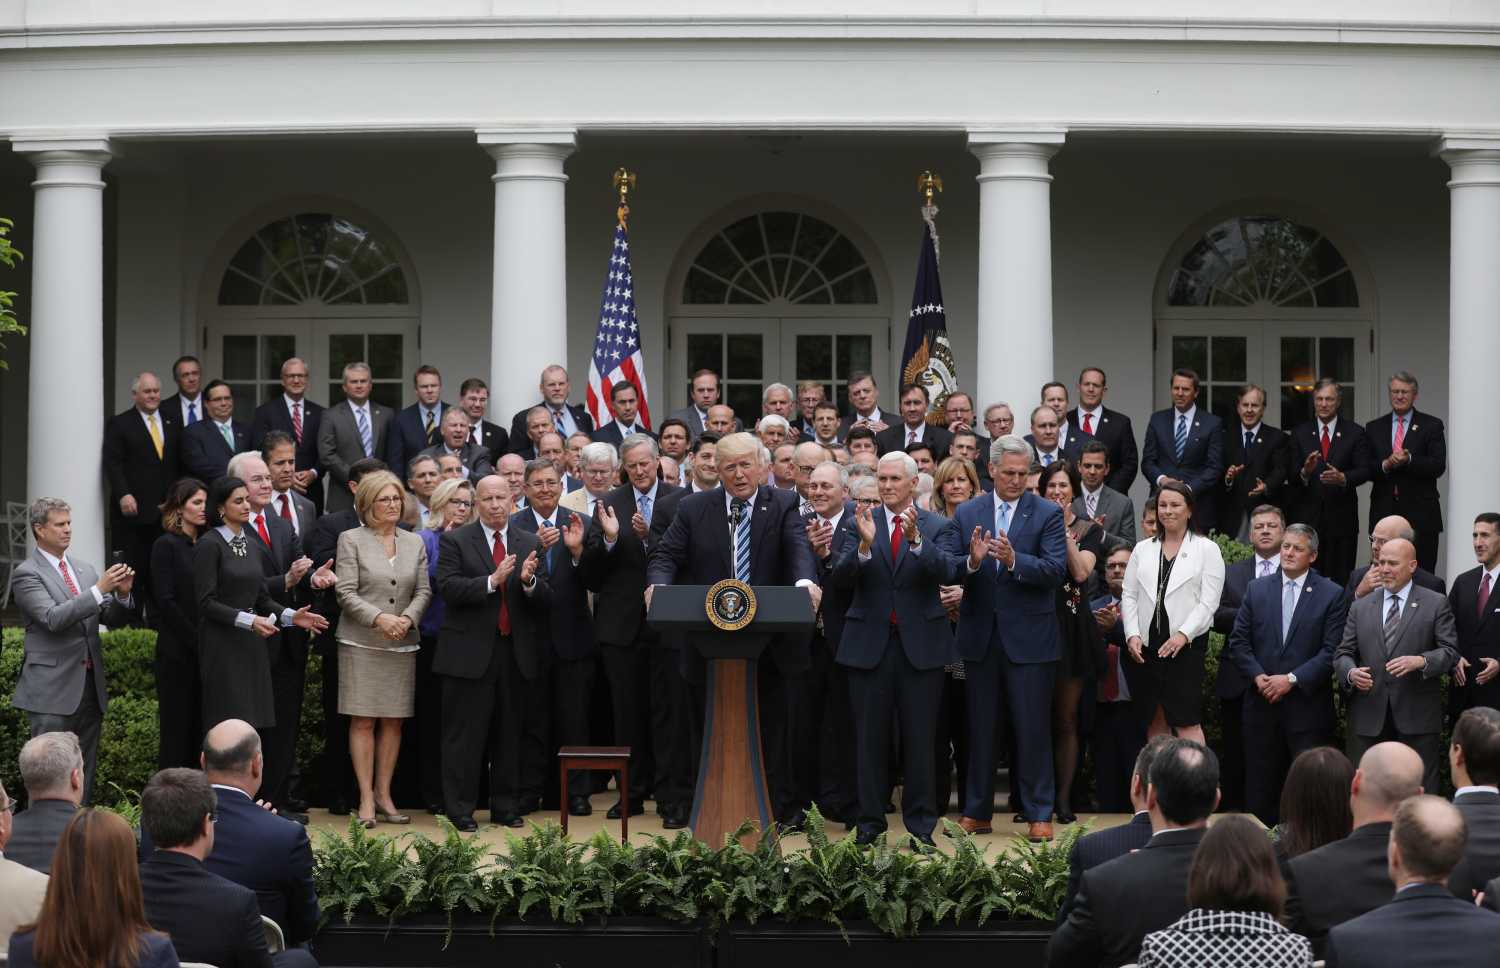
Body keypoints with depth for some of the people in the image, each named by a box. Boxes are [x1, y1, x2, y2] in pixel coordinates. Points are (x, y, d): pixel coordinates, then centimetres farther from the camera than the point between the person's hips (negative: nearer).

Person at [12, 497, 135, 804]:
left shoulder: (85, 569, 15)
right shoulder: (26, 574, -6)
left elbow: (112, 618, 15)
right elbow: (53, 618, -20)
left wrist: (121, 594, -7)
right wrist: (99, 589, -24)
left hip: (90, 685, 7)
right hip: (52, 689, -6)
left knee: (85, 775, 9)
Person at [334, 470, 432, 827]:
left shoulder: (415, 543, 13)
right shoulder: (351, 540, 1)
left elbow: (424, 591, 8)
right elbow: (345, 593, -6)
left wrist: (407, 618, -10)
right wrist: (379, 618, -17)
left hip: (402, 645, 4)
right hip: (361, 644, -4)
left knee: (394, 721, 4)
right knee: (363, 721, -4)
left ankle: (384, 795, 11)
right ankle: (366, 799, 0)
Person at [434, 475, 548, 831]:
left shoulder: (530, 543, 10)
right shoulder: (455, 541, 0)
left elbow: (545, 599, 4)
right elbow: (448, 587, -13)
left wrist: (529, 581, -18)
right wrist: (492, 581, -24)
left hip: (516, 652, 4)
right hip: (470, 651, -4)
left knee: (509, 733, 10)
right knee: (465, 733, -1)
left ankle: (506, 807, 18)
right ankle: (459, 809, 5)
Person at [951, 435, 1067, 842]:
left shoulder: (1048, 514, -2)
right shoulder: (967, 513, 6)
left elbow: (1057, 570, -14)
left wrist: (1014, 560, -28)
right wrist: (972, 561, -22)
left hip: (1029, 638, -3)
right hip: (980, 636, 3)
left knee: (1033, 730, 0)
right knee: (980, 729, 11)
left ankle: (1039, 815, 8)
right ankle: (977, 812, 20)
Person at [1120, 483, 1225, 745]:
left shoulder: (1206, 549, 4)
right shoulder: (1142, 550, 15)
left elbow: (1208, 601, -4)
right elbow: (1129, 596, 10)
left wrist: (1183, 635, -16)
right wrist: (1132, 635, -5)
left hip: (1186, 645, -4)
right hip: (1145, 646, 4)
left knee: (1186, 721, -11)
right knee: (1155, 721, 7)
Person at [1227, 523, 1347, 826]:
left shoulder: (1331, 594, -1)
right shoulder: (1257, 589, 9)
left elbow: (1332, 651, -7)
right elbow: (1239, 641, 7)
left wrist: (1291, 679, -14)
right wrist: (1258, 676, -9)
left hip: (1308, 706, -3)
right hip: (1262, 702, 3)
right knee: (1260, 785, 6)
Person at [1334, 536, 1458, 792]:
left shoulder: (1436, 604, 4)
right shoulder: (1360, 607, 13)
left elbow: (1450, 651, -1)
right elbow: (1342, 654, 11)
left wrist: (1421, 661, -20)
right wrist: (1351, 672, -12)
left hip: (1418, 717, -2)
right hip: (1368, 716, 3)